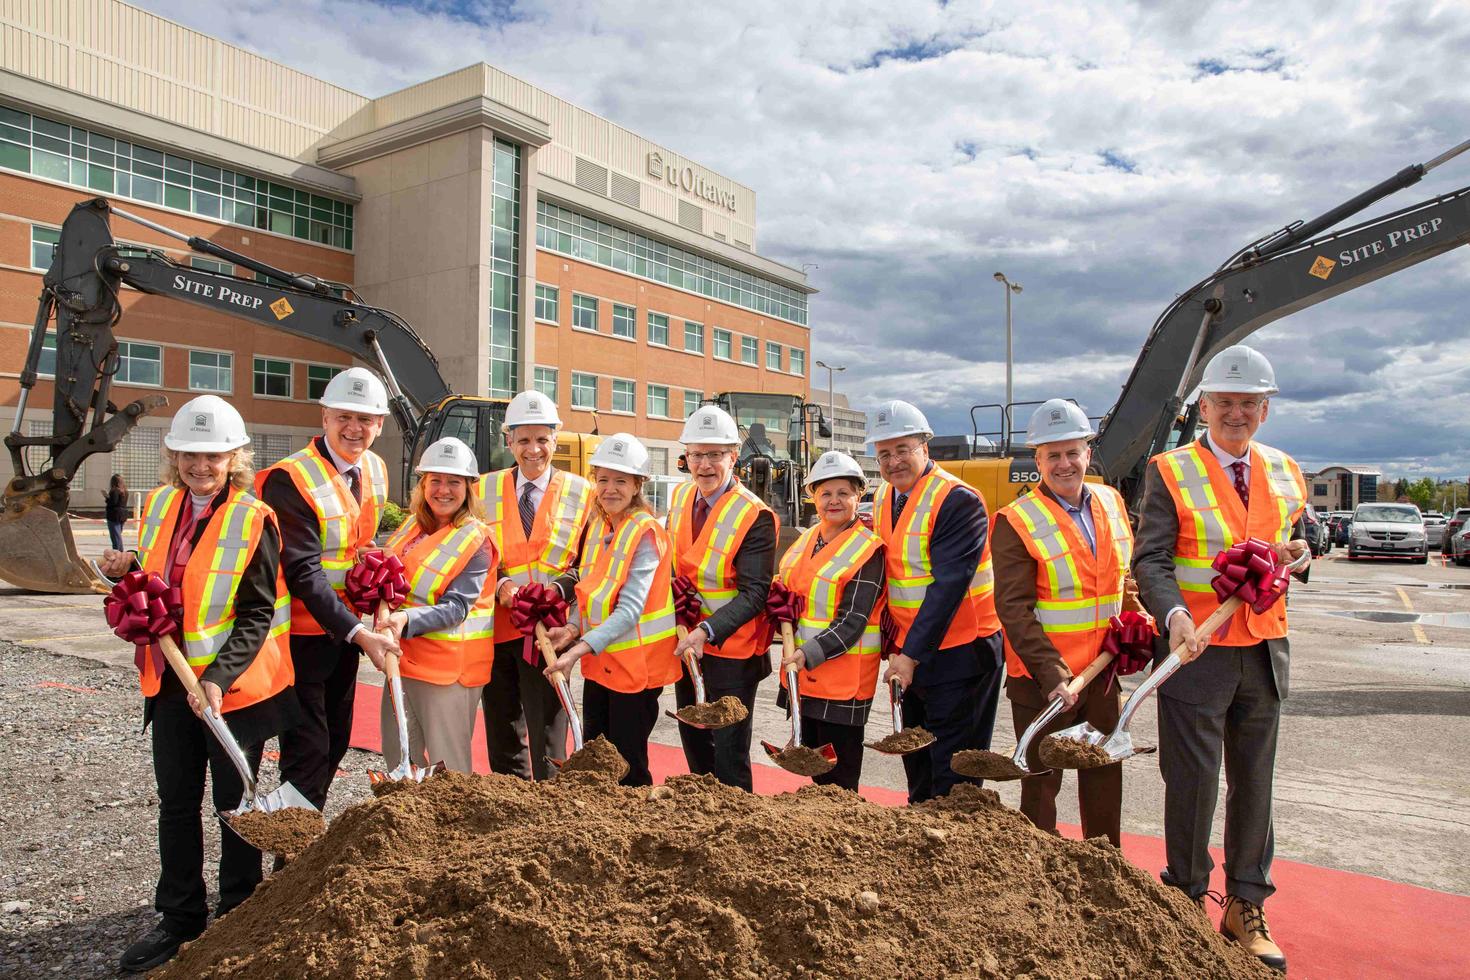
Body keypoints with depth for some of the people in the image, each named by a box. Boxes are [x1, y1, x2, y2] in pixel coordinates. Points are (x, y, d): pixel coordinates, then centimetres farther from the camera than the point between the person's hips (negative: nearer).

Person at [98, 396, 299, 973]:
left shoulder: (254, 520, -14)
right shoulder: (159, 506, 5)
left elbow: (257, 615, -16)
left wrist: (217, 677, -25)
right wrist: (128, 570, -3)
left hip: (234, 685, -6)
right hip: (170, 680, 6)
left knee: (234, 802, 9)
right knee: (176, 801, 16)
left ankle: (238, 917, 26)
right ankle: (180, 917, 32)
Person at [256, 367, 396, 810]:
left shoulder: (375, 470, 4)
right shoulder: (290, 479, -20)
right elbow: (303, 573, -24)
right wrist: (358, 632, -29)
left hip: (346, 628, 8)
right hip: (302, 632, -7)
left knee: (336, 740, 17)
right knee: (307, 748, -2)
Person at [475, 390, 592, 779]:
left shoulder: (582, 493, 3)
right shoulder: (484, 490, 7)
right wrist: (499, 585, -11)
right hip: (497, 628, 3)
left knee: (547, 742, -4)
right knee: (503, 741, 15)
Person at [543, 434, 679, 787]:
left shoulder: (646, 533, -16)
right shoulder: (596, 526, 6)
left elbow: (630, 609, -23)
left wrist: (579, 649, -29)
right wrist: (573, 628, -4)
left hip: (635, 665, -7)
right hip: (598, 664, 7)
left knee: (627, 768, 3)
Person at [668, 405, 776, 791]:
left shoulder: (755, 516, -18)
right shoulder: (680, 497, 3)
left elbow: (754, 594, -22)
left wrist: (706, 630, -33)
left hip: (732, 650, -7)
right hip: (685, 643, 7)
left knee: (729, 752, 2)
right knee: (693, 742, 20)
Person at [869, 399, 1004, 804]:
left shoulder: (958, 500, -18)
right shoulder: (885, 497, 8)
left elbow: (948, 585, -23)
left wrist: (912, 653, -23)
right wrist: (897, 644, 7)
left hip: (960, 652, -8)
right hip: (911, 650, 8)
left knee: (953, 770, 0)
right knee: (916, 762, 18)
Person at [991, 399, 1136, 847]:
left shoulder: (1112, 504, 5)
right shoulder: (1016, 521, -15)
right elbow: (1014, 609, -18)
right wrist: (1052, 675, -24)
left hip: (1101, 669, 6)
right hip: (1041, 679, -6)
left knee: (1105, 775, 18)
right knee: (1042, 781, 6)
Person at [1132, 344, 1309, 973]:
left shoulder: (1284, 473, 10)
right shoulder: (1170, 472, -5)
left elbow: (1297, 542, 23)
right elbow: (1150, 561, -13)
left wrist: (1297, 554, -1)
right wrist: (1175, 615, -30)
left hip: (1265, 649, 5)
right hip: (1197, 648, -4)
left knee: (1253, 781, 12)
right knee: (1193, 783, 3)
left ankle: (1246, 908, 25)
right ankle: (1186, 902, 19)